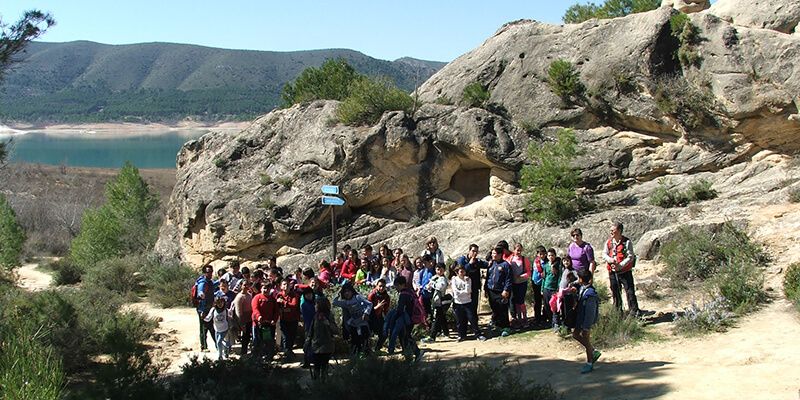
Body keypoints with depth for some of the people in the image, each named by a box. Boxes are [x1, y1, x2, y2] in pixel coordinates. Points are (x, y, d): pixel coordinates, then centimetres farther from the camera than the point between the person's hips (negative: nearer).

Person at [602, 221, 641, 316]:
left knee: (630, 291, -5)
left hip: (625, 271, -5)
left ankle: (634, 310, 1)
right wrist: (610, 259, -15)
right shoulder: (609, 242, 5)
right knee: (615, 292, 12)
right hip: (612, 272, 5)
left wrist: (620, 265, -20)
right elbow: (604, 254, 7)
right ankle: (618, 311, 24)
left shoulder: (627, 242, -9)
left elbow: (630, 257, -12)